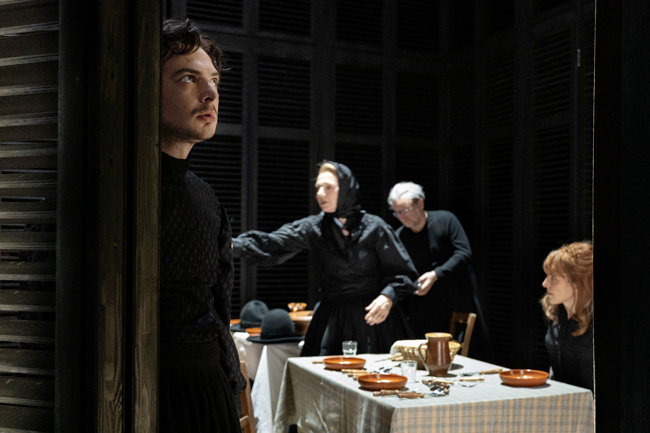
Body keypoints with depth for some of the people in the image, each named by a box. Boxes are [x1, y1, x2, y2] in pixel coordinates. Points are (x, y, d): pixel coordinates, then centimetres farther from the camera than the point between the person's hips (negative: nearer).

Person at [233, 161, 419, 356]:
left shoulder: (374, 227, -4)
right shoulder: (314, 227, 2)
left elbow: (403, 272, -1)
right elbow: (273, 245, -10)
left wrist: (388, 296, -19)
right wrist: (236, 245, -24)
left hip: (374, 317, -1)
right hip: (331, 321, 2)